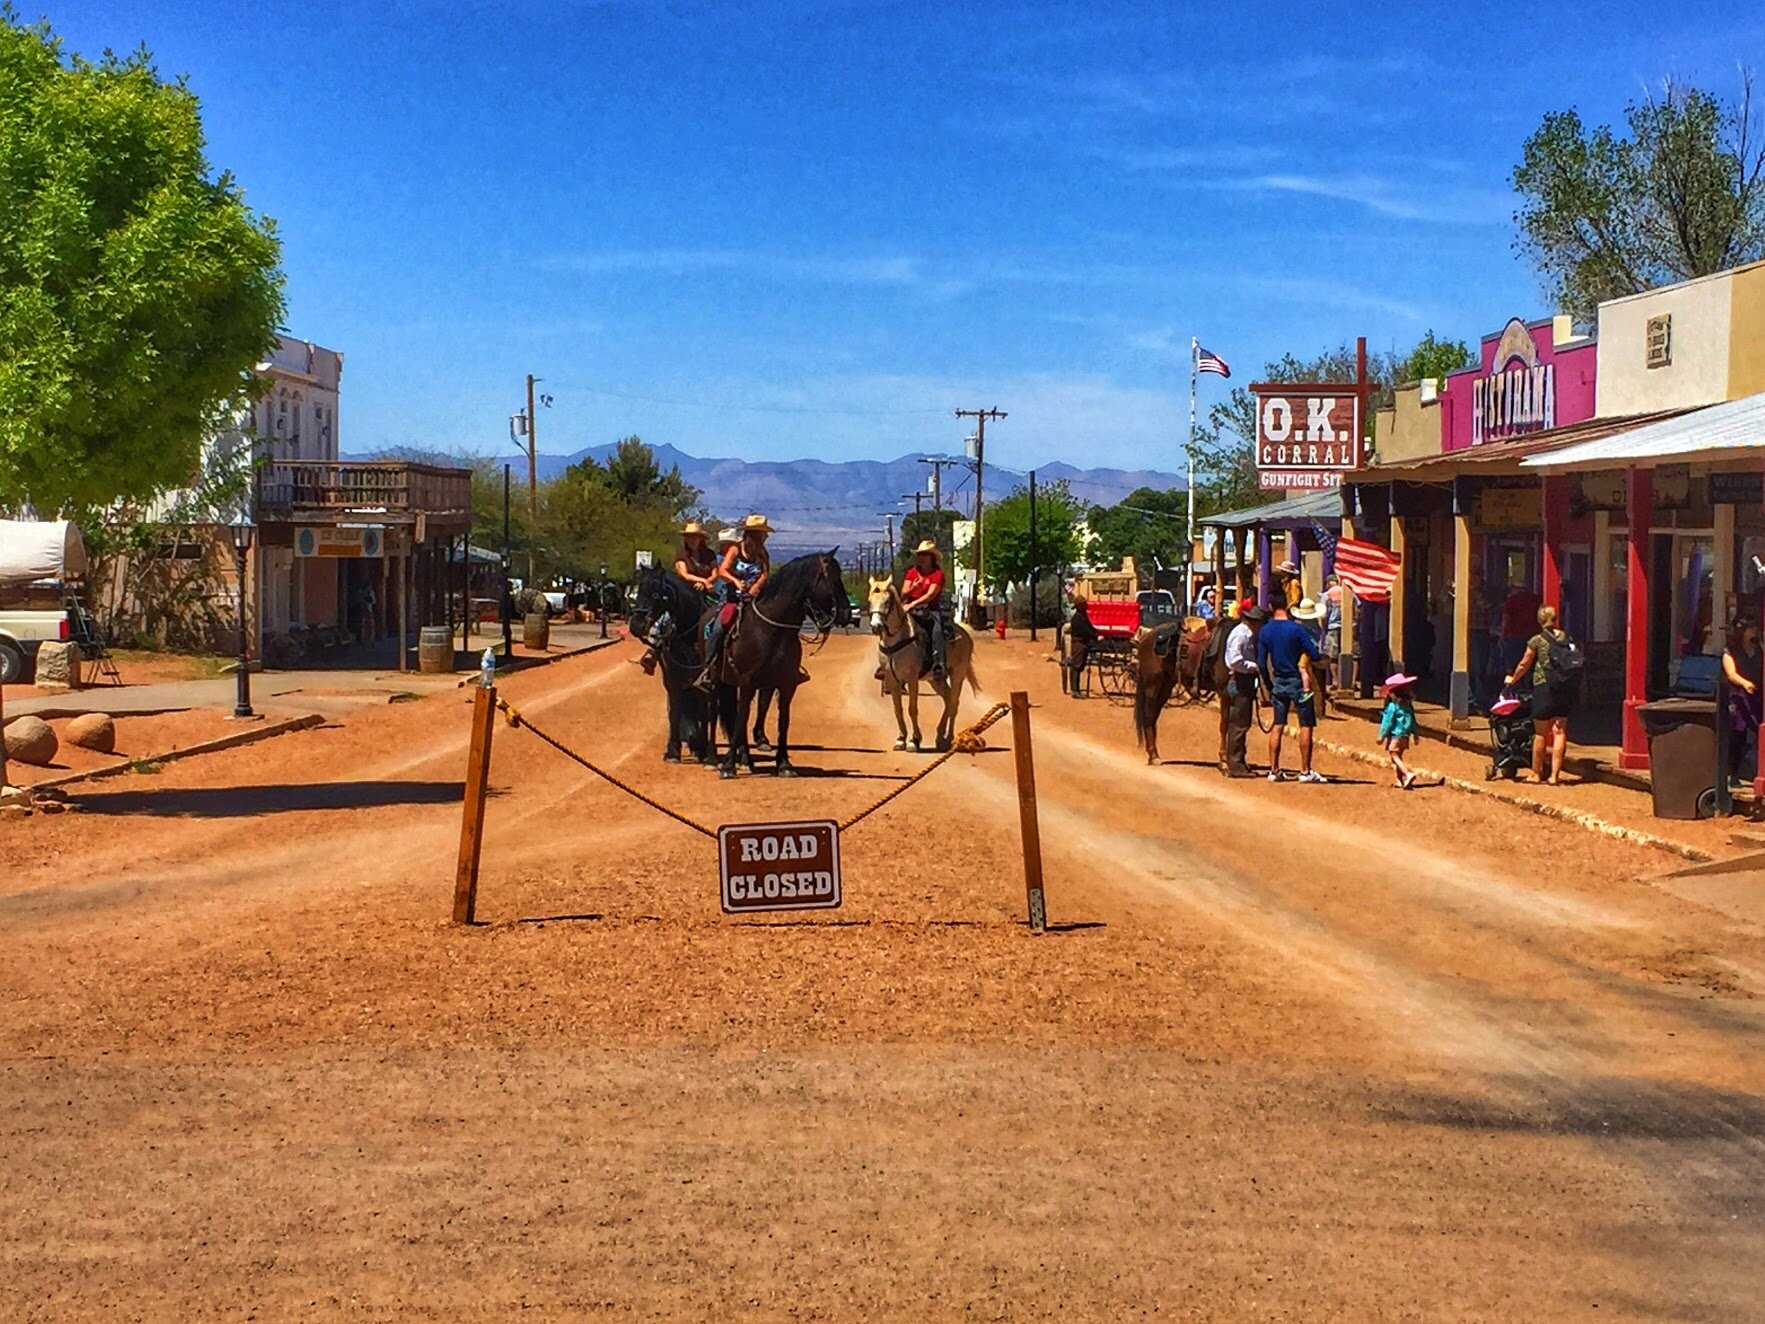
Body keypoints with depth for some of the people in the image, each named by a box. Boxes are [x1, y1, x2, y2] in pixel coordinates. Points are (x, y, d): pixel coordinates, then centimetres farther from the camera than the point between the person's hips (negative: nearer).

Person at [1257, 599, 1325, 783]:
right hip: (1298, 682, -4)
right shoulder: (1297, 629, -13)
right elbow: (1314, 656, -13)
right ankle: (1305, 771, 2)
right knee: (1306, 726, 3)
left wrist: (1269, 686, 15)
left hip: (1278, 682, 4)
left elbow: (1261, 664, 3)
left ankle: (1274, 770, 9)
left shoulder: (1265, 631, 0)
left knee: (1277, 726, 10)